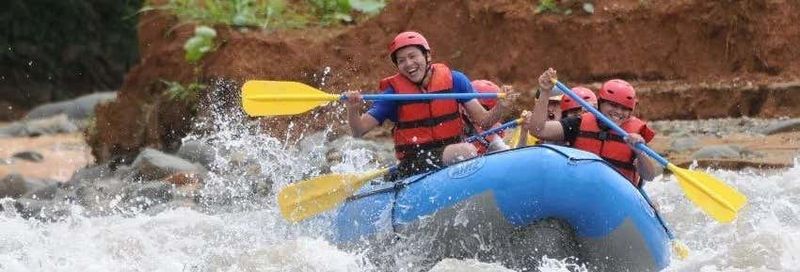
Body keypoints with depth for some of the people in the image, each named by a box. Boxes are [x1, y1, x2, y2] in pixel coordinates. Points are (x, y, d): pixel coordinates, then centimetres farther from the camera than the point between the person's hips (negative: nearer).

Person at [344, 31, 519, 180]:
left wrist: (502, 107, -18)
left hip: (453, 153, 4)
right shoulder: (394, 92, 2)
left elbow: (484, 122, 3)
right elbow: (359, 131, -2)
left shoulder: (454, 80, 6)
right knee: (467, 151, -30)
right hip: (413, 164, -4)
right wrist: (353, 110, -23)